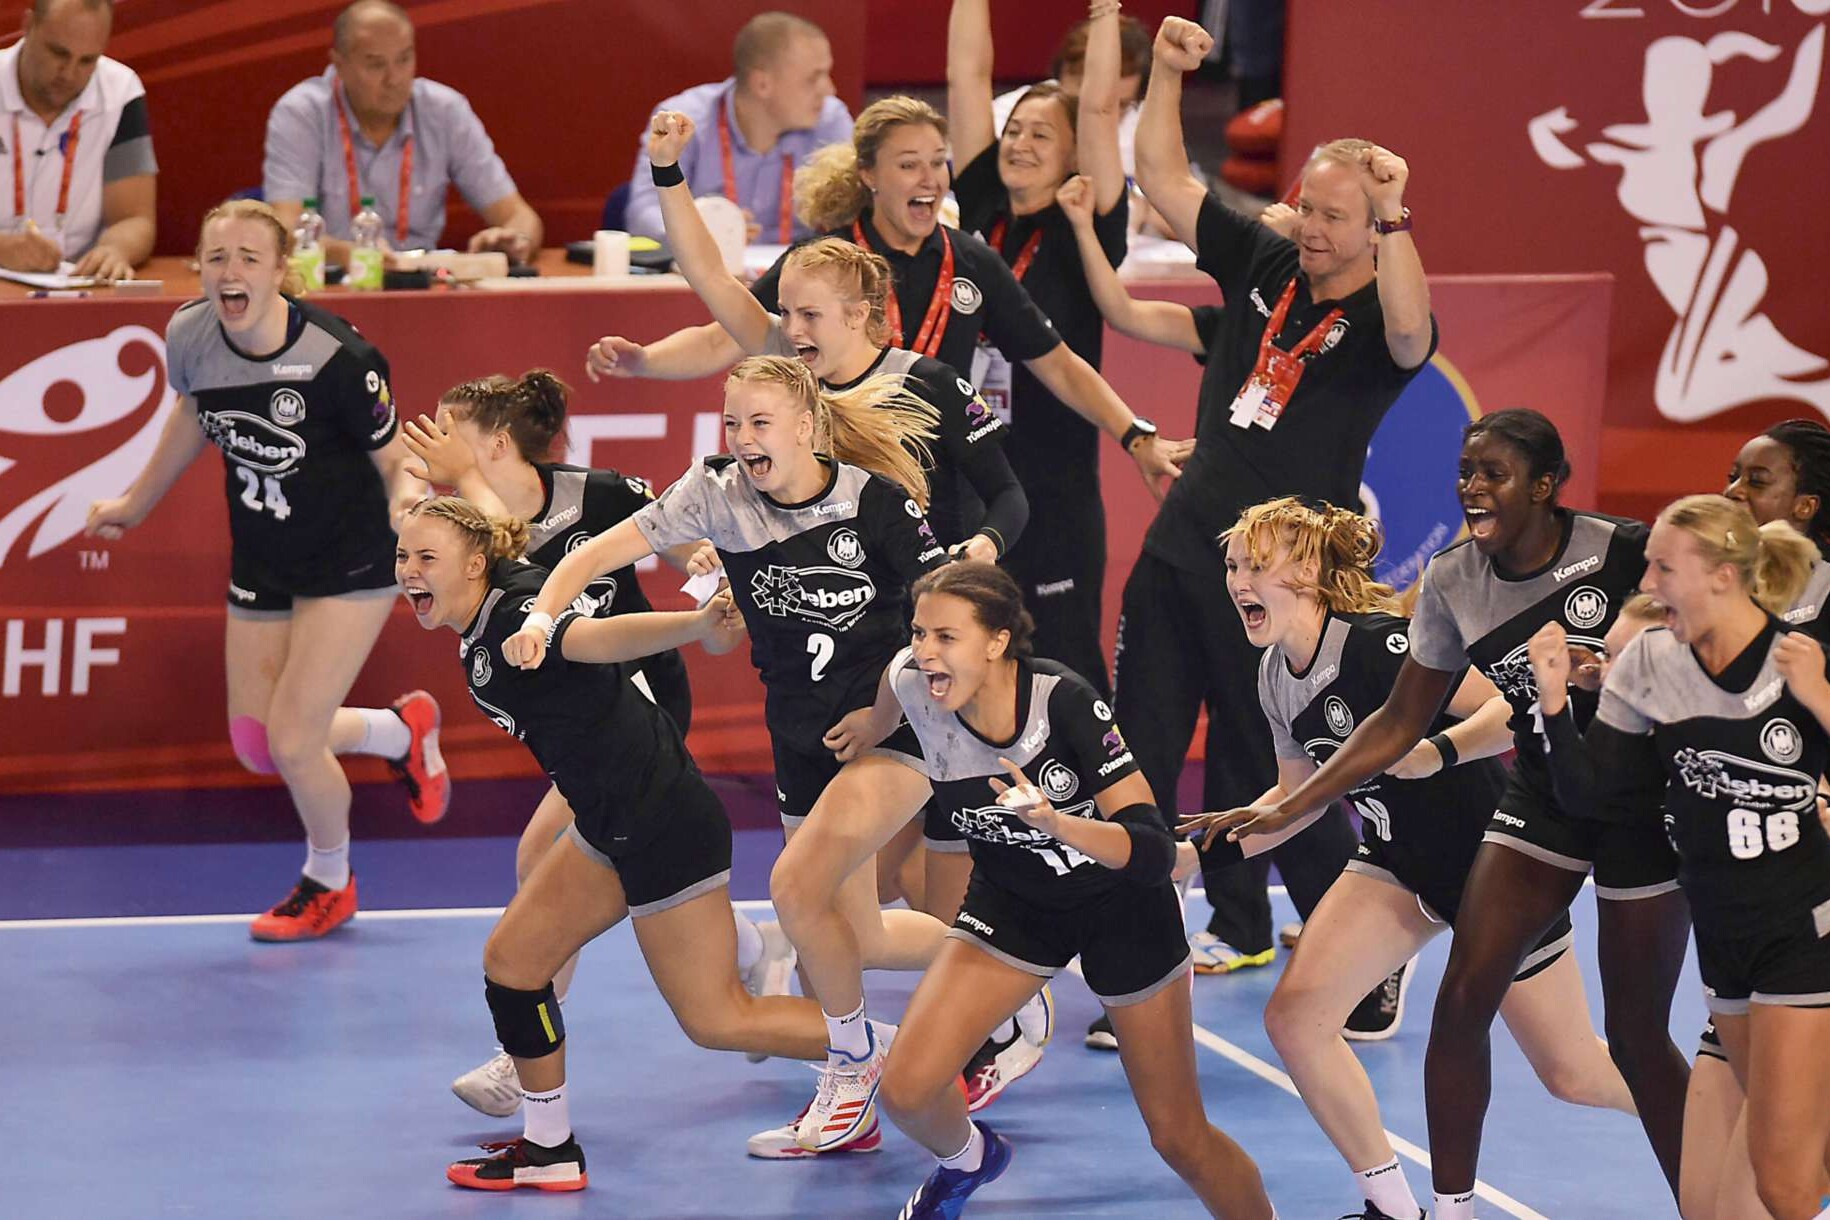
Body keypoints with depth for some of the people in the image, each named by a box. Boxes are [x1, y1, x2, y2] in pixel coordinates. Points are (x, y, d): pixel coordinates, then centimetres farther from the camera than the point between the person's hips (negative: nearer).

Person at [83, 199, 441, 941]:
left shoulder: (337, 358, -28)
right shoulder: (190, 337, -12)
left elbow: (395, 457, -12)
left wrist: (406, 492, -30)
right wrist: (136, 504, 21)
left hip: (350, 562, -6)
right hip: (260, 566, 6)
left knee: (292, 742, -9)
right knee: (256, 747, 8)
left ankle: (328, 884, 23)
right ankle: (403, 730, 38)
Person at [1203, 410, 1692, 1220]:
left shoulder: (1622, 553, -20)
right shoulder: (1452, 583, -5)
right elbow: (1400, 724, 3)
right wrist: (1287, 808, -1)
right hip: (1542, 797, 5)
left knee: (1636, 1035, -1)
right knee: (1461, 999, -7)